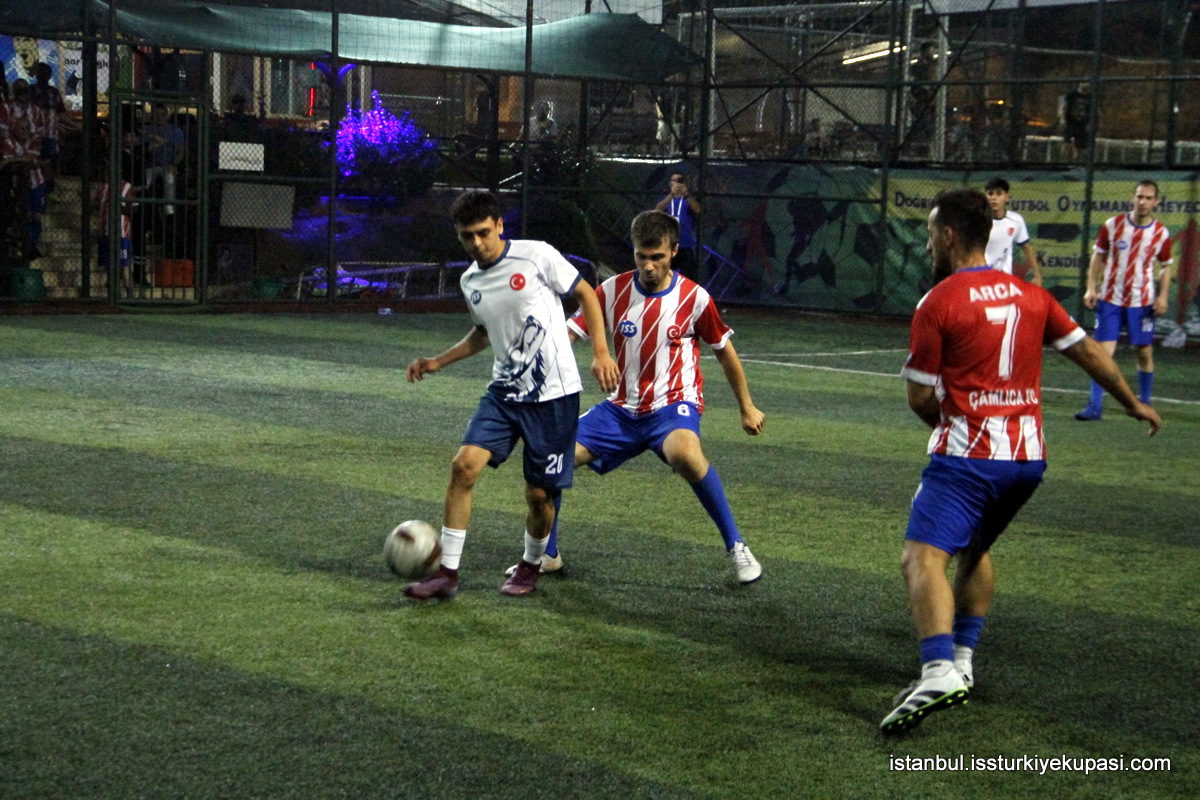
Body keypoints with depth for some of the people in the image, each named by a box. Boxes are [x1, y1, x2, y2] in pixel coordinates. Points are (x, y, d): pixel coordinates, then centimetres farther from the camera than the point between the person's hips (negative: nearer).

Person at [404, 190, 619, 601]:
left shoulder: (537, 255, -10)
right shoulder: (470, 282, 8)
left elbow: (586, 295, -1)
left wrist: (600, 352, -9)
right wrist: (438, 362, 18)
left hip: (554, 393, -5)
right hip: (505, 392, 5)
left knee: (539, 492, 0)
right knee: (464, 465, -13)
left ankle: (530, 565, 29)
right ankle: (447, 573, -5)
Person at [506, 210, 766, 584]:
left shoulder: (694, 297, -8)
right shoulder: (614, 290, -3)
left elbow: (724, 351, 6)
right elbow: (566, 333, -3)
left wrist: (747, 407, 13)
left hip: (673, 404, -4)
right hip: (622, 409, 4)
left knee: (684, 453, -39)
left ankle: (736, 547, -22)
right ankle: (547, 556, 13)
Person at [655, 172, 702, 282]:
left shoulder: (690, 199, 8)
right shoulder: (665, 199, 11)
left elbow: (698, 210, -14)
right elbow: (657, 210, -11)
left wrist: (686, 194, -31)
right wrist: (671, 194, -27)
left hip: (686, 246, -2)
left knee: (690, 280, -8)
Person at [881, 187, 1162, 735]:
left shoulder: (937, 303, -7)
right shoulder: (1030, 295, 11)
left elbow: (920, 397, -3)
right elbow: (1087, 352, 18)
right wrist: (1133, 403, 33)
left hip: (967, 455, -7)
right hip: (1029, 456, 7)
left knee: (923, 557, -15)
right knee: (975, 550, 27)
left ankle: (939, 670, -37)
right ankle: (962, 660, 25)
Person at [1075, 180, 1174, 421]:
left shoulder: (1161, 234, -2)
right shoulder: (1112, 225, -4)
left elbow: (1165, 266, 9)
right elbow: (1098, 256, 6)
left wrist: (1163, 295, -3)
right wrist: (1091, 287, -3)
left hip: (1142, 302, 1)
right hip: (1110, 299, -1)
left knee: (1145, 352, 7)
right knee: (1104, 351, -7)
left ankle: (1144, 403, 24)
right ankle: (1095, 406, -3)